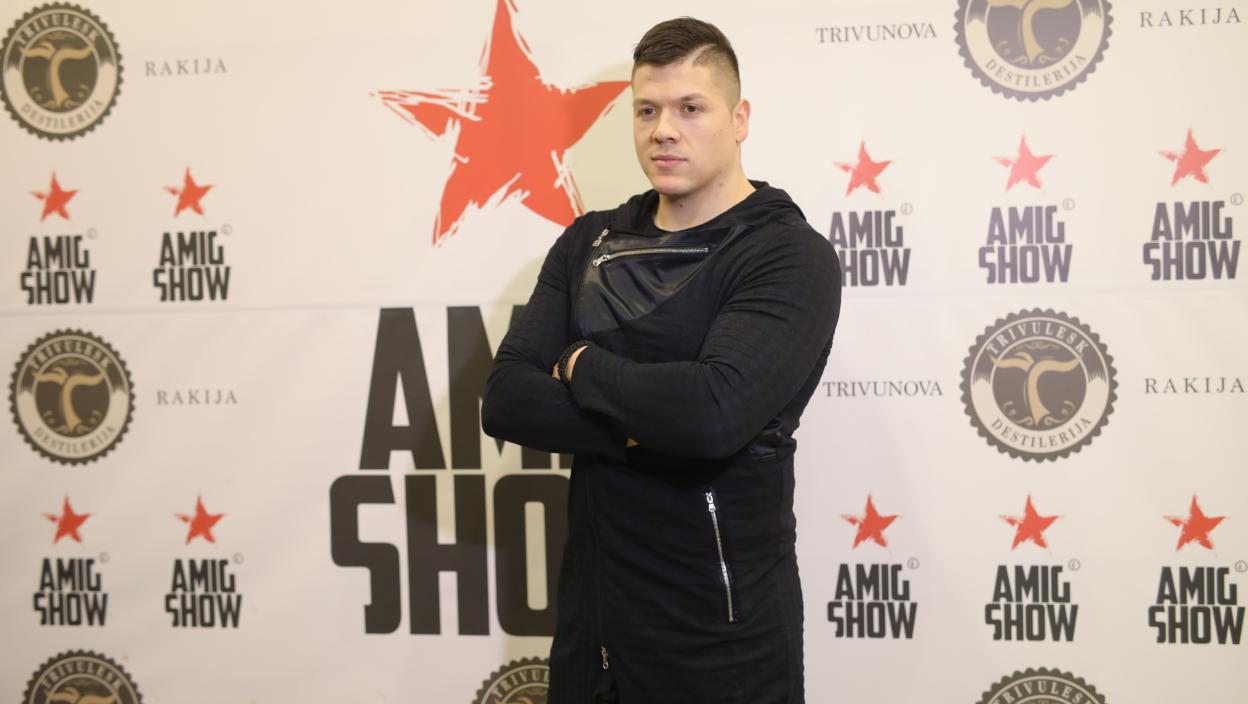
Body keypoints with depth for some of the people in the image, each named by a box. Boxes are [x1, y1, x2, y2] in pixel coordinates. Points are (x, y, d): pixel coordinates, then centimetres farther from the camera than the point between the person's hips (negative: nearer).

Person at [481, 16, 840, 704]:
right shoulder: (587, 245, 6)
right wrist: (646, 427, -18)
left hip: (720, 631, -4)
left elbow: (715, 410, -27)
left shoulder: (791, 258, -11)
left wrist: (581, 366, -11)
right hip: (589, 613, 5)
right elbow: (504, 402, -4)